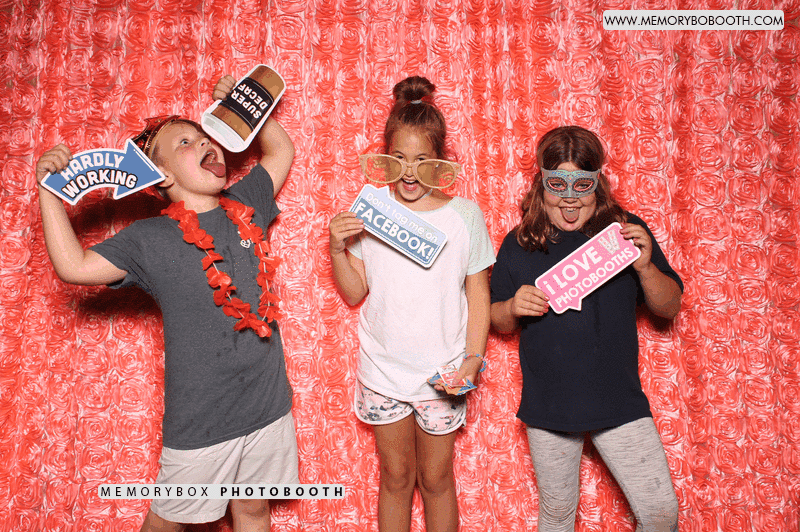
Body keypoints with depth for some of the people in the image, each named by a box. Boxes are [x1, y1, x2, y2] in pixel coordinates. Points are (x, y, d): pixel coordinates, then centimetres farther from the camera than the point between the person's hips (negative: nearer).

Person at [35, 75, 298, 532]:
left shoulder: (245, 207, 4)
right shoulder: (150, 238, -5)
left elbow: (281, 150, 17)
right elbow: (74, 266, -10)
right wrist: (49, 190, -8)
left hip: (269, 407, 3)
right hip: (200, 423, -3)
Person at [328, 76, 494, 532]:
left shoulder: (464, 214, -7)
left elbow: (478, 295, -1)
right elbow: (354, 293, 3)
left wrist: (473, 359, -11)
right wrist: (337, 249, -13)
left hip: (443, 374, -1)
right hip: (383, 371, 1)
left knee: (436, 479, 15)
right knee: (396, 476, 18)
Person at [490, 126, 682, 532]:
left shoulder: (626, 232, -3)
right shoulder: (520, 243, -2)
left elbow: (670, 307, 3)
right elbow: (497, 321, 6)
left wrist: (645, 267, -16)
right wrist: (513, 307, -16)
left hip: (618, 401, 0)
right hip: (547, 405, 1)